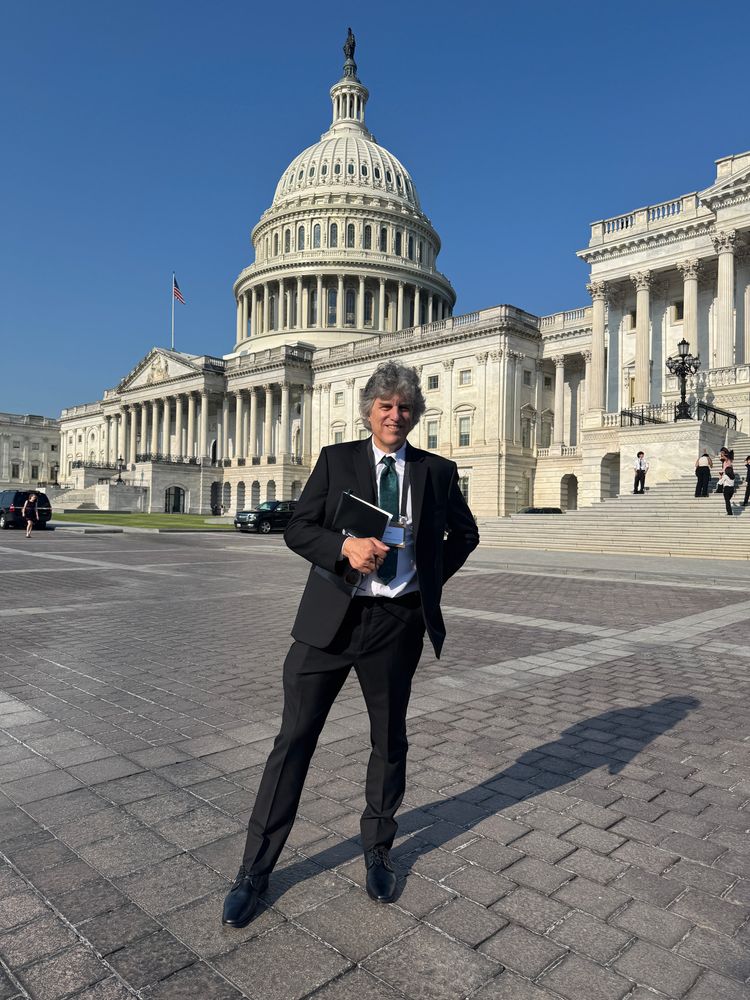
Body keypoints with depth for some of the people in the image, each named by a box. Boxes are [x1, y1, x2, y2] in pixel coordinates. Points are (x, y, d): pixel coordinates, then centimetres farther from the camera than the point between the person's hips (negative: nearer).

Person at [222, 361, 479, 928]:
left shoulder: (438, 472, 6)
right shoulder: (336, 460, 3)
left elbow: (465, 532, 20)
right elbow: (297, 529, -2)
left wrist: (432, 577, 6)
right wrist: (345, 546, -21)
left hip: (398, 624, 2)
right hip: (331, 619, -1)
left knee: (390, 741, 16)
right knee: (295, 738, 4)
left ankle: (378, 850, 40)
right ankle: (256, 870, 20)